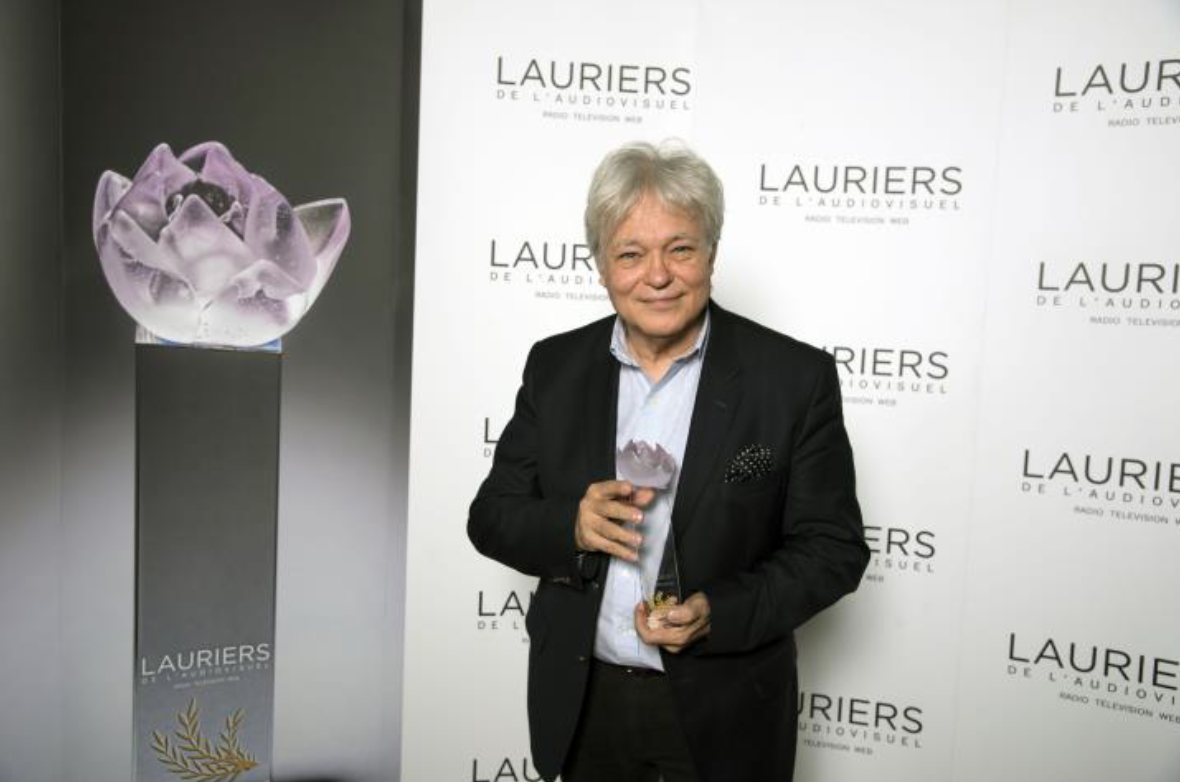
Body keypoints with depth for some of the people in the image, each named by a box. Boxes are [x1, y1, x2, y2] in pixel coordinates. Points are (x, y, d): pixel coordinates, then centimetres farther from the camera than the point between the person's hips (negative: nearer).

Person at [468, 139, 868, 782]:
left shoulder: (796, 377, -12)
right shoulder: (554, 366, -3)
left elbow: (834, 547, -9)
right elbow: (491, 517, 0)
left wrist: (720, 613, -23)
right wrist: (570, 528, -21)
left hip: (723, 712, -2)